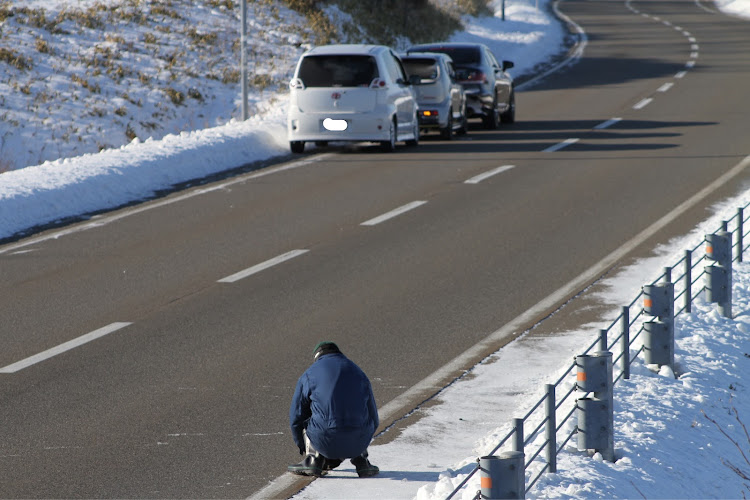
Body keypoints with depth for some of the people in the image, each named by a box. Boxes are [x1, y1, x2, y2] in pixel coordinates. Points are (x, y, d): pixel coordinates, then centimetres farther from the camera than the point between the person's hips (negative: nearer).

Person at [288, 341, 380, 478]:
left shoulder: (308, 375, 10)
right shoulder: (359, 374, 18)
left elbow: (296, 417, 16)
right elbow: (373, 418, 26)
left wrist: (303, 447, 33)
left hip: (324, 443, -3)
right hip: (359, 443, 3)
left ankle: (313, 459, 10)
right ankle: (360, 459, 15)